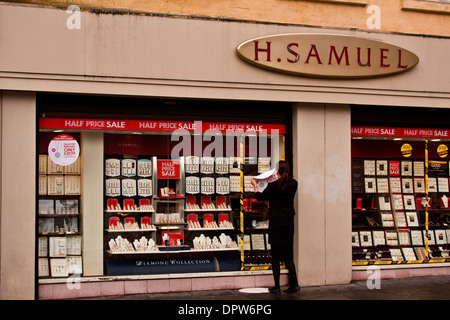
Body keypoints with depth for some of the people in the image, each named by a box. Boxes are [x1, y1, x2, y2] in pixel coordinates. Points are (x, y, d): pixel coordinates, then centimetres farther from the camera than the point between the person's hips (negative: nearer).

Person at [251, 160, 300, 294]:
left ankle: (277, 287, 7)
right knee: (288, 256, 12)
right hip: (289, 222, 4)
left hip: (276, 223, -4)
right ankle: (294, 284, 10)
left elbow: (260, 197, 3)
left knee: (275, 256, 4)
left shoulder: (272, 186, -13)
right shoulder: (293, 184, -2)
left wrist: (255, 186, 20)